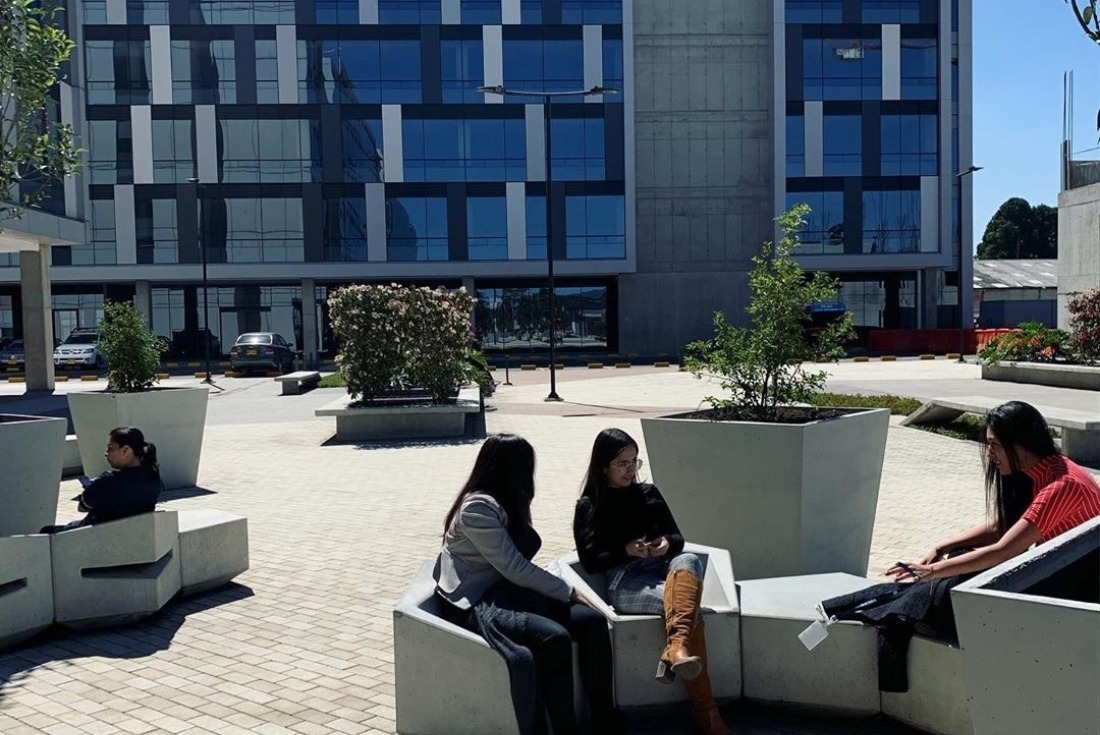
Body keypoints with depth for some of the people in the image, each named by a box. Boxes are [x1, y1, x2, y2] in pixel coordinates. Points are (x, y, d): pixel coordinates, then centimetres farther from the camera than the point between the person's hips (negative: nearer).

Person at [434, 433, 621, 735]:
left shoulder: (506, 502, 13)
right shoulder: (478, 507, -17)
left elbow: (519, 561, 6)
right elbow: (515, 569, -17)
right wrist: (568, 592, -11)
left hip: (506, 590, 9)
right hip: (475, 602, -9)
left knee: (593, 621, -13)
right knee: (555, 638, -32)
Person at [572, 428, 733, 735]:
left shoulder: (649, 493, 20)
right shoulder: (588, 507, 9)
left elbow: (678, 538, 18)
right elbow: (590, 562, 2)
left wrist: (667, 543, -8)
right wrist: (625, 551, -17)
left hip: (662, 569, 4)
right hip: (624, 581, -3)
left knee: (689, 561, -38)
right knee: (689, 608, -35)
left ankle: (676, 649, -58)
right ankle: (704, 710, -40)